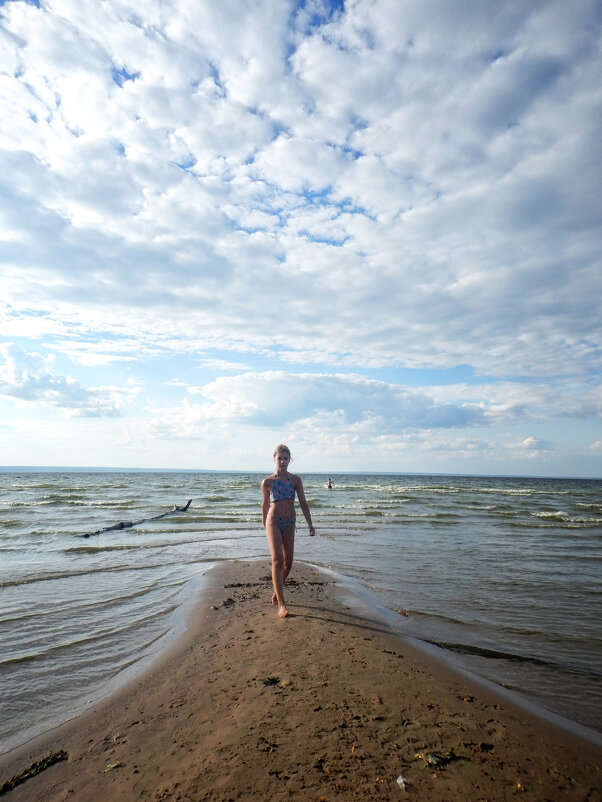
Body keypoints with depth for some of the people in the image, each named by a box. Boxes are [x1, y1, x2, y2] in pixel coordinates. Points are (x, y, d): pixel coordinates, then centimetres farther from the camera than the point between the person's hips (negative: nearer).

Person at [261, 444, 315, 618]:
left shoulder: (295, 480, 4)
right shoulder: (267, 482, -1)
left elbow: (303, 503, 3)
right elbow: (265, 505, 11)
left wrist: (310, 524, -4)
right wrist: (265, 525, 20)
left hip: (289, 523, 3)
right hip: (273, 521, -3)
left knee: (288, 562, 7)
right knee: (277, 560, -13)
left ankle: (276, 592, 32)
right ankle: (281, 603, -8)